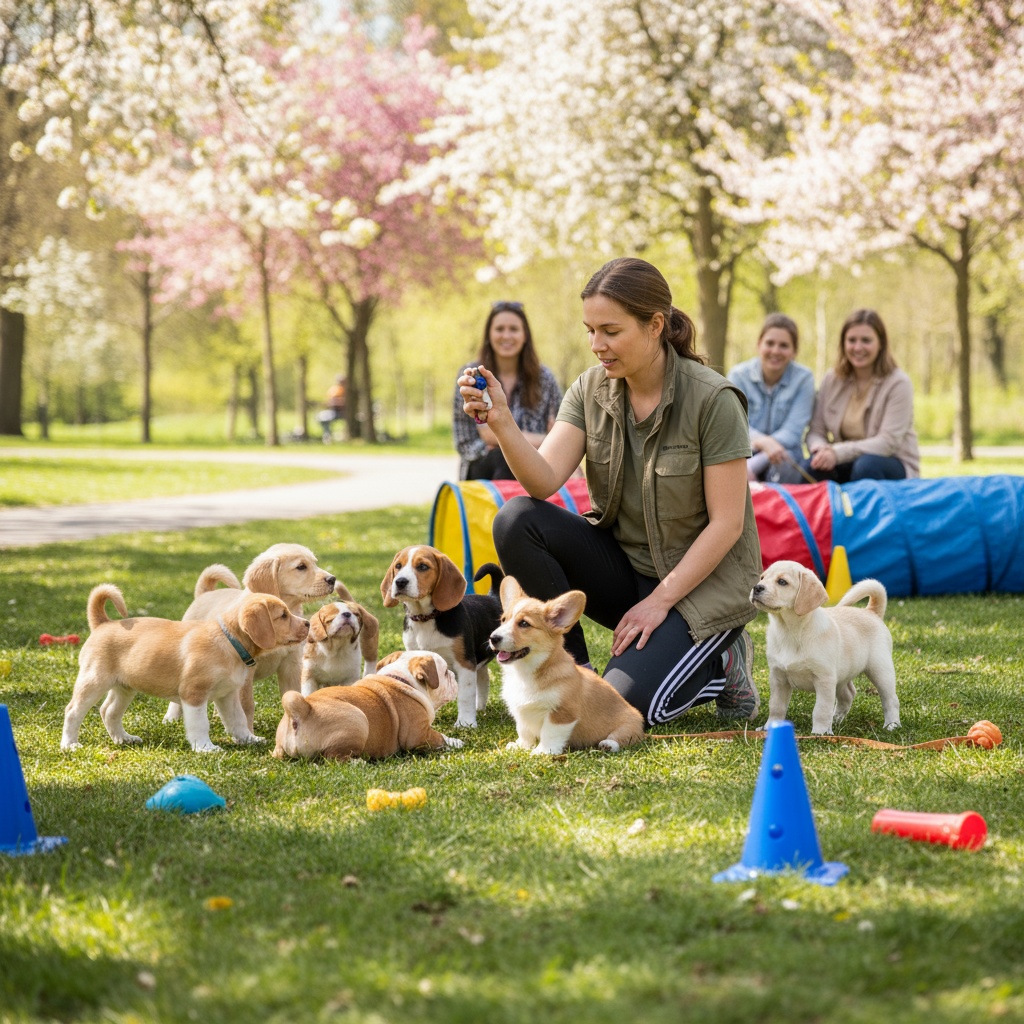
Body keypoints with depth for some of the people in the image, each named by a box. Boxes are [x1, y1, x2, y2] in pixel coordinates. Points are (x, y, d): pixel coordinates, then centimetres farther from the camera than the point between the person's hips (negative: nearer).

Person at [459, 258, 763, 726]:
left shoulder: (712, 399, -18)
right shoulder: (591, 390, -3)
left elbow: (726, 524, -17)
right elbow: (543, 480, -16)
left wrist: (660, 600, -18)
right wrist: (501, 423, -33)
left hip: (699, 578, -5)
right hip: (621, 561, 5)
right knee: (516, 520, -20)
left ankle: (720, 661, 6)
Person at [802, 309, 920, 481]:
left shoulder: (898, 383, -11)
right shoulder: (832, 380, 3)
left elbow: (888, 442, -19)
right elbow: (816, 431, 4)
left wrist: (838, 453, -29)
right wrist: (820, 448, -22)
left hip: (893, 466, -3)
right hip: (848, 463, 4)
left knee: (866, 465, -37)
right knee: (811, 466, -28)